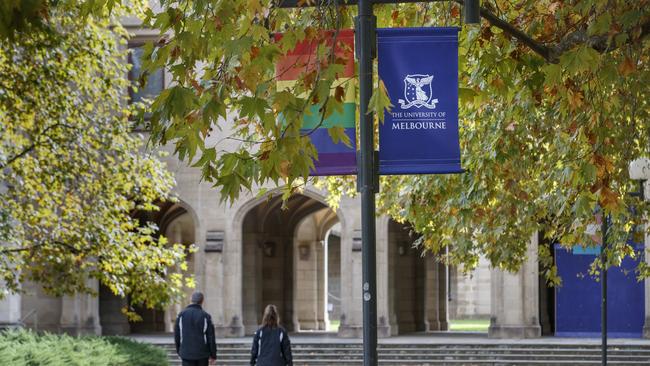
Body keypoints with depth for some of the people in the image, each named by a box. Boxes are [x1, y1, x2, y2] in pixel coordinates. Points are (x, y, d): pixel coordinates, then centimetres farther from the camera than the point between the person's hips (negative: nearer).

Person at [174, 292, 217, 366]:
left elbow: (176, 335, 6)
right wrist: (213, 356, 3)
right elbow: (211, 337, -5)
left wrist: (179, 351, 20)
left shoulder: (181, 315, 0)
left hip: (186, 354, 1)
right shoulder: (205, 316, -6)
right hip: (202, 354, -1)